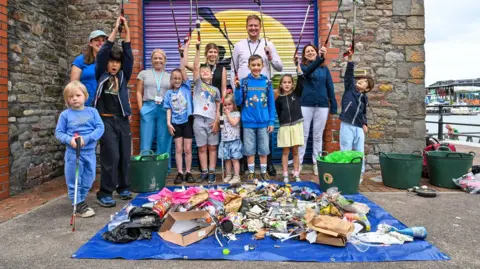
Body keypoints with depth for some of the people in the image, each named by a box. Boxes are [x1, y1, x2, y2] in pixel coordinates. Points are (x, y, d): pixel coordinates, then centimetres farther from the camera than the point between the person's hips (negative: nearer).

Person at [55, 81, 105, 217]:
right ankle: (79, 205, 16)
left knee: (88, 180, 13)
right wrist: (69, 140, -18)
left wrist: (86, 138, -18)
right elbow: (58, 132, 1)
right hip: (73, 153, -2)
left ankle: (80, 200, 31)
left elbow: (100, 128, -6)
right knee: (74, 180, 4)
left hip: (90, 152, 2)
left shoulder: (92, 111, 0)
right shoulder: (65, 114, -2)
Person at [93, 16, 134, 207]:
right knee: (111, 156, -11)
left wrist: (127, 32, -3)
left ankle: (123, 187, 22)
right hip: (106, 120, -4)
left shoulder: (123, 76, 12)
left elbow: (129, 56, 3)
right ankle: (104, 193, -2)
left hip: (123, 120, 4)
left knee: (124, 156, 6)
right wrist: (115, 30, -8)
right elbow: (102, 54, -6)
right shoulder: (101, 75, 5)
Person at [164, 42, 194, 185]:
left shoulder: (186, 87, 1)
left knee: (187, 149, 4)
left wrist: (185, 49, -6)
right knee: (178, 148, 5)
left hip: (187, 121, -1)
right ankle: (179, 173, 11)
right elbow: (169, 109, 5)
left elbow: (182, 68, -5)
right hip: (176, 122, 1)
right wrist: (168, 122, -7)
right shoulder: (169, 93, 5)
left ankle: (188, 172, 14)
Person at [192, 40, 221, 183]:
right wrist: (198, 49, -10)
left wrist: (216, 122, -4)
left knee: (212, 147, 4)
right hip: (199, 120, -1)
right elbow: (195, 67, -4)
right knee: (202, 147, 4)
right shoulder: (198, 84, 8)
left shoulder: (215, 90, 10)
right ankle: (204, 172, 13)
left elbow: (218, 108, 8)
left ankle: (211, 172, 12)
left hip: (212, 120, 1)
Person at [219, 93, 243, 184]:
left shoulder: (236, 113, 0)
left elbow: (234, 123, -15)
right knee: (227, 159, 10)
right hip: (225, 140, 5)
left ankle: (236, 177, 3)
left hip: (234, 140, -5)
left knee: (235, 159, -2)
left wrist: (228, 114, -8)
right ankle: (228, 175, 20)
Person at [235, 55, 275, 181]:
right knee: (249, 150, 9)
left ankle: (264, 172, 25)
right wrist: (237, 88, -17)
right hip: (248, 122, 0)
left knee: (264, 149, 11)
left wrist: (271, 121, -1)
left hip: (263, 122, 1)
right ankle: (251, 173, 22)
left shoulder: (267, 82, 1)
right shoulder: (244, 82, -2)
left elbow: (271, 104, 3)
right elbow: (238, 102, -2)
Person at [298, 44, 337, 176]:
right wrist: (320, 58, -38)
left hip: (322, 105, 2)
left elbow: (330, 87, 9)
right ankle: (299, 162, 12)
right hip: (306, 104, -2)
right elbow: (308, 71, -22)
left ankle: (316, 163, 19)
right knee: (303, 135, 3)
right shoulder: (303, 66, 2)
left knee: (318, 136, 9)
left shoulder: (324, 68, 10)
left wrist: (333, 106, 3)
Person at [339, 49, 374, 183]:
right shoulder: (350, 86, 4)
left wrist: (365, 124, 9)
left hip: (359, 127, 5)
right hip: (347, 125, -4)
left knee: (360, 152, 9)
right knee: (346, 151, -1)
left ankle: (360, 174, 21)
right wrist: (350, 60, -22)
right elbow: (349, 74, -11)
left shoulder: (365, 98, 14)